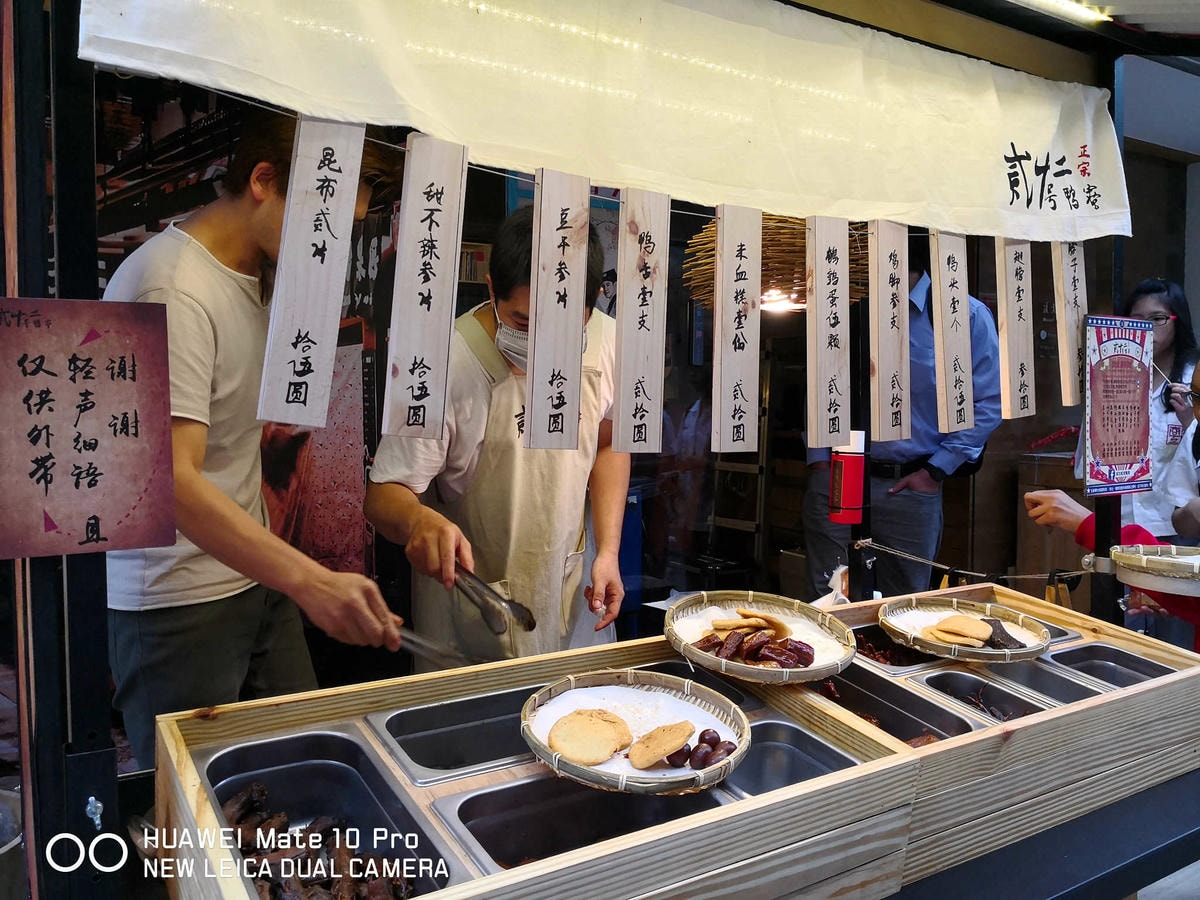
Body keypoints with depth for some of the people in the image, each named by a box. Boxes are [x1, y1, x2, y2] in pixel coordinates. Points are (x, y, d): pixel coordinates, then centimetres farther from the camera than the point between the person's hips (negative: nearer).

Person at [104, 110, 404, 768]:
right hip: (177, 606, -8)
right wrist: (309, 579, -39)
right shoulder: (172, 291, -22)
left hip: (253, 577, 8)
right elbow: (171, 480, -30)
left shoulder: (256, 273, 9)